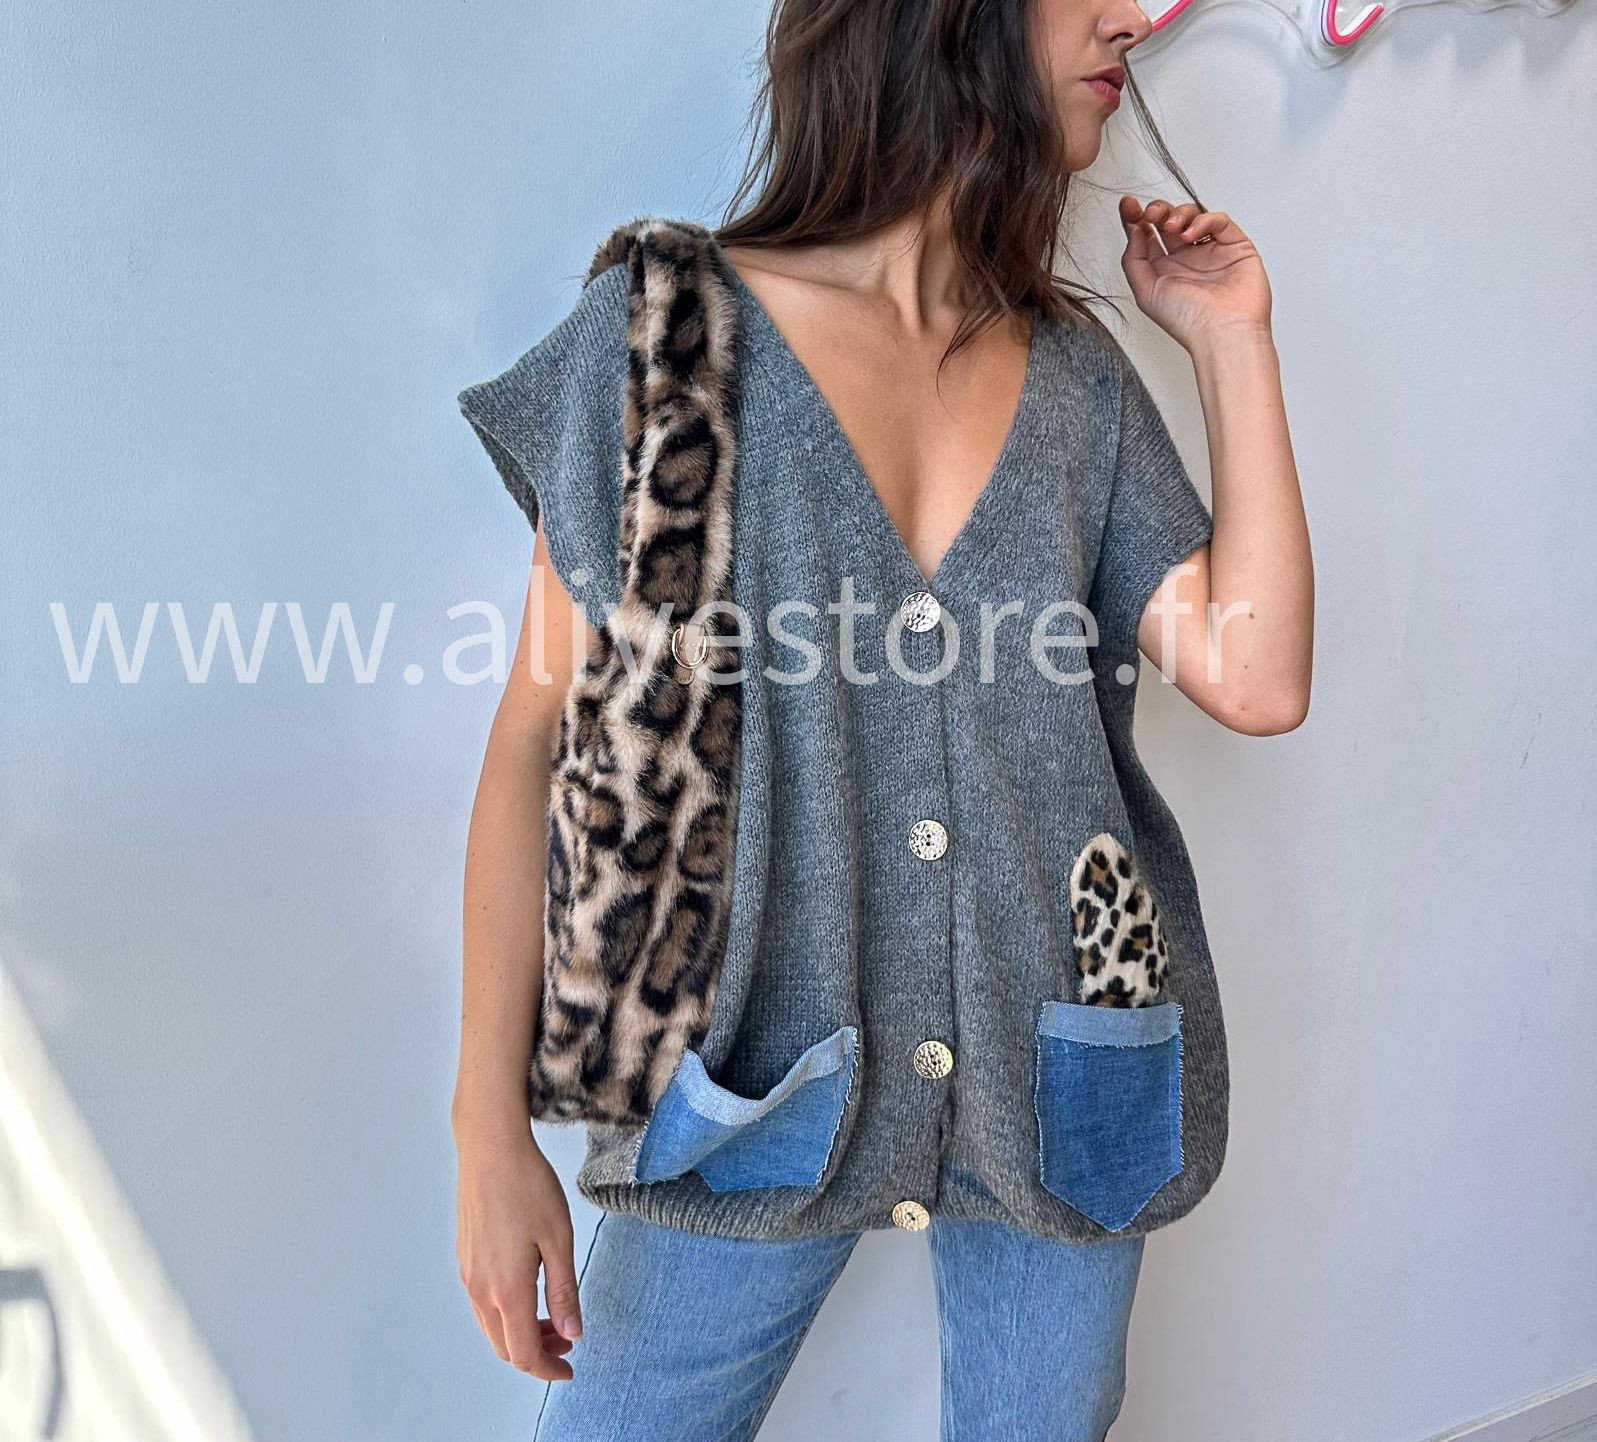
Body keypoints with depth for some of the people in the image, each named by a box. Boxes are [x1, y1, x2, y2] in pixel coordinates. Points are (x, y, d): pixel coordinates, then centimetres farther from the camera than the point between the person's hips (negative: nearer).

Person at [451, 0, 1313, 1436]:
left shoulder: (1079, 374, 5)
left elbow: (1256, 680, -4)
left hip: (1054, 1076, 4)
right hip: (759, 1078, -3)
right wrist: (492, 1125, -9)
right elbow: (543, 734, -7)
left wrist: (1234, 340, 0)